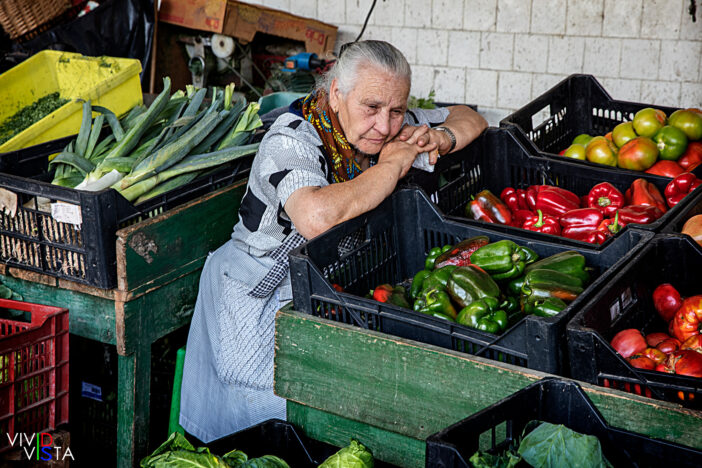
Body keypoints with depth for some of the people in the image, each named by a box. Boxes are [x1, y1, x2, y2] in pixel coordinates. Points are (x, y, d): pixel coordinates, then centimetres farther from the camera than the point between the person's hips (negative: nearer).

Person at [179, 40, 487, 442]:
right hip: (266, 296, -7)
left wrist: (439, 138, -9)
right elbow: (317, 217, -43)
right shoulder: (291, 140, -22)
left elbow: (469, 118, 16)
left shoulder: (379, 125, 1)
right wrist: (393, 165, -27)